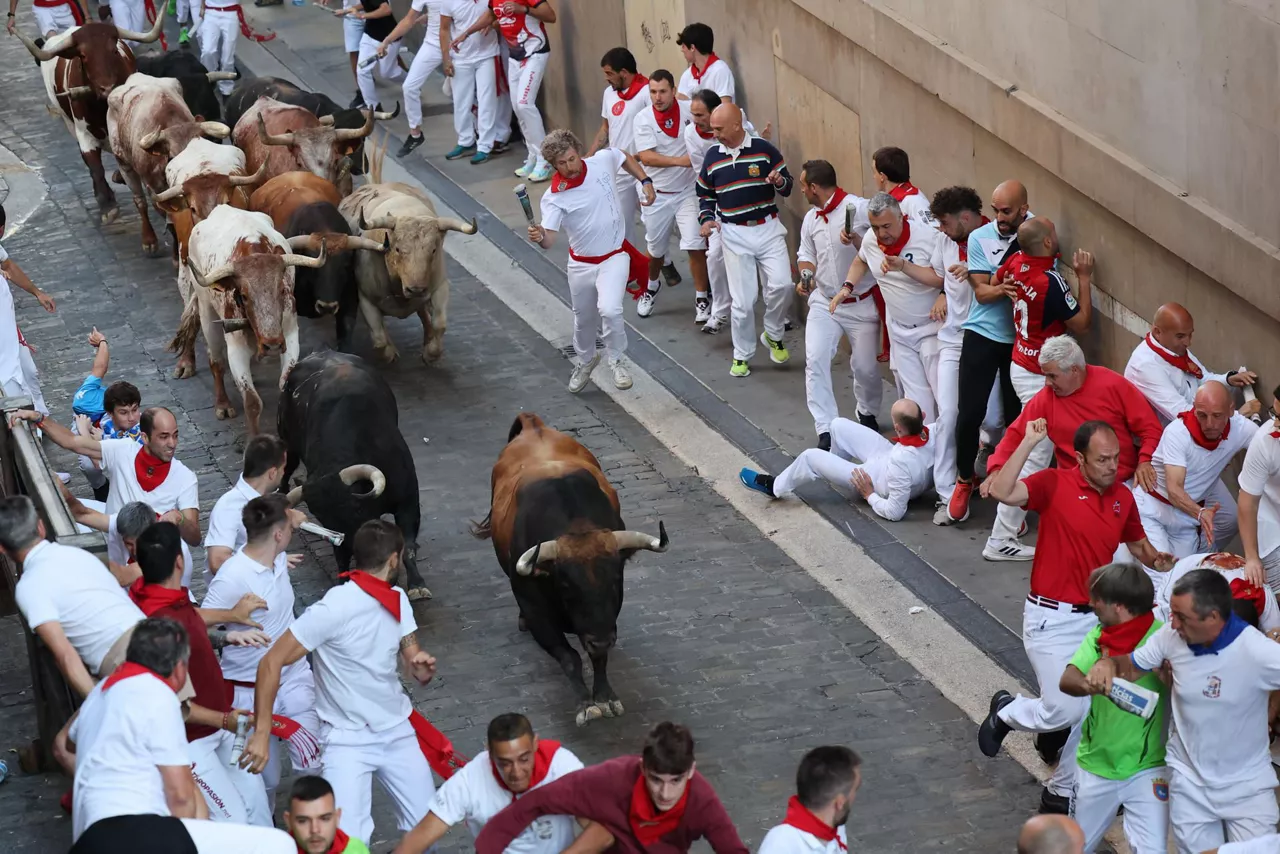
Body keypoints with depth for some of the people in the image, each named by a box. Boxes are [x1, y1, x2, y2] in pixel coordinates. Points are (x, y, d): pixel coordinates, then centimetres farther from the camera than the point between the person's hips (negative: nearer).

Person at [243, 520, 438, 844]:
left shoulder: (398, 600, 1)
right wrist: (262, 733, -25)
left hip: (399, 731, 6)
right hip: (349, 740, -6)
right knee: (348, 842, -18)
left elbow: (414, 663, 8)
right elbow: (271, 663, -21)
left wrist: (423, 668, -18)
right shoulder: (335, 608, -22)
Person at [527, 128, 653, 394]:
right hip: (581, 264, 1)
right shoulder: (554, 198, -20)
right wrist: (540, 237, -52)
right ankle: (586, 360, 51)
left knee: (609, 310, -25)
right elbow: (549, 240, -30)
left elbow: (625, 157, 12)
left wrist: (645, 181, 3)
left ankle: (616, 360, 3)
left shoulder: (603, 160, -13)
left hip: (614, 257, -1)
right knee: (584, 320, 19)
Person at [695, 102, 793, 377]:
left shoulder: (764, 150, -4)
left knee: (781, 284, -17)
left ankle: (773, 335, 9)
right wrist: (706, 219, -2)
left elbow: (788, 187, 4)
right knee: (743, 300, 0)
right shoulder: (712, 157, 3)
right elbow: (705, 195, 16)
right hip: (733, 233, 1)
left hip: (767, 228, -1)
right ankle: (741, 355, 17)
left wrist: (780, 181, -19)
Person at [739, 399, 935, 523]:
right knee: (838, 425, 11)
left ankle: (775, 487, 31)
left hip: (880, 482, -7)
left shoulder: (901, 464, -44)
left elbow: (894, 512, -32)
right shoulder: (935, 432, -29)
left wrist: (869, 495, -17)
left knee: (810, 457, 0)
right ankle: (833, 469, 44)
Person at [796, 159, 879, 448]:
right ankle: (825, 431, -8)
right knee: (815, 360, -11)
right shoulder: (810, 219, 5)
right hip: (824, 302, 5)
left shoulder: (859, 208, -16)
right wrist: (805, 276, -3)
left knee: (865, 367, 5)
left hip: (861, 303, -5)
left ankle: (867, 414, 36)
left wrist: (856, 241, -31)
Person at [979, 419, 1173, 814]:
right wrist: (1028, 442, -31)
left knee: (1093, 710, 9)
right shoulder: (1055, 484, -14)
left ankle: (1063, 791, 28)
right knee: (1065, 710, -8)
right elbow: (1001, 492, -30)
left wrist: (1156, 559, -3)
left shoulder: (1123, 497, 4)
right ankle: (1007, 712, 24)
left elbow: (1137, 544, 19)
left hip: (1095, 618, 6)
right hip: (1051, 618, -6)